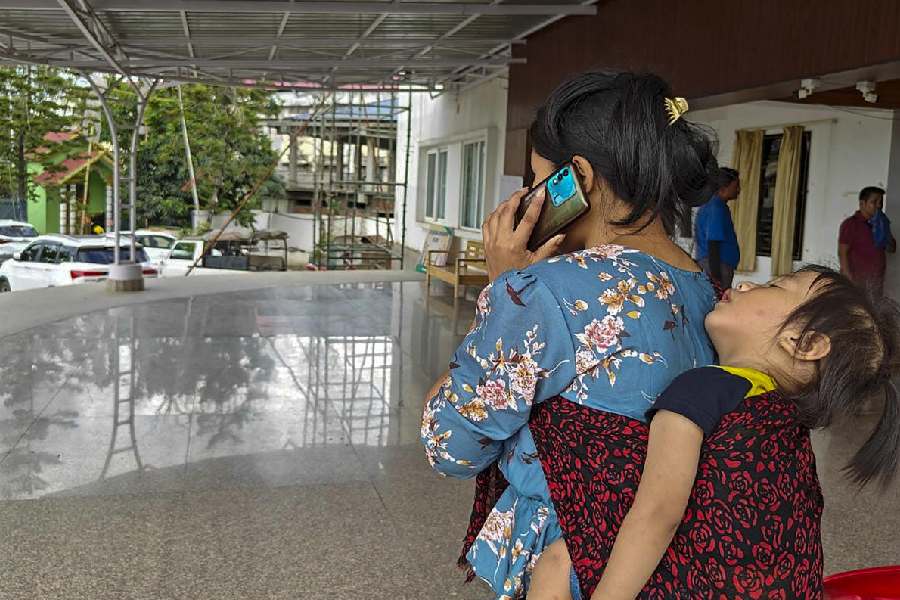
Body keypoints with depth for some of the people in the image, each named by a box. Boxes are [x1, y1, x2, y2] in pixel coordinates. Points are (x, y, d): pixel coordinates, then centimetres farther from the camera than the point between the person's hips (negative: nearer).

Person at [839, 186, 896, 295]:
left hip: (877, 281, 7)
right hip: (856, 281, -7)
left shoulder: (880, 224, 15)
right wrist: (849, 280, -19)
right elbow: (842, 253, -12)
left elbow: (892, 249, 15)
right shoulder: (851, 224, -6)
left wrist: (884, 231, -2)